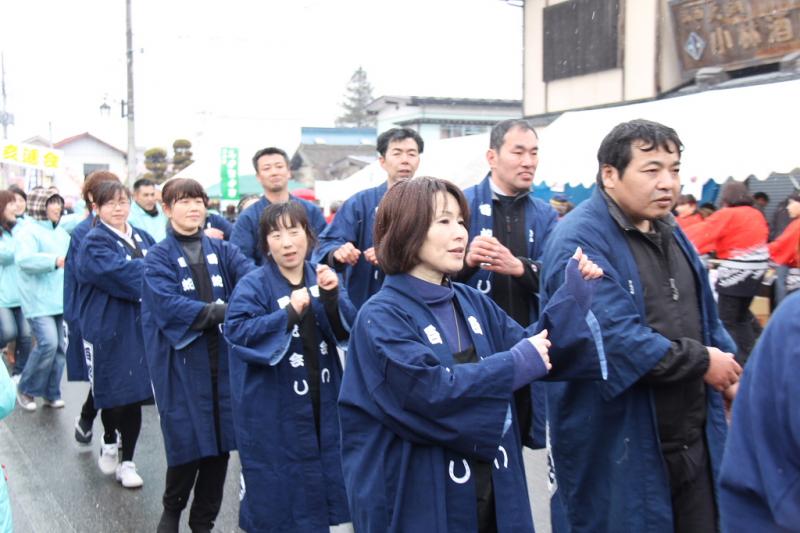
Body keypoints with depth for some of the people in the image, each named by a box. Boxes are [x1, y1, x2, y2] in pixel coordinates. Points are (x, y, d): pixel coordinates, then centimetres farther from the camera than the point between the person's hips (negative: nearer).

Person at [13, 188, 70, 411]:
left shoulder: (60, 232, 16)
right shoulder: (28, 231, -9)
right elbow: (24, 259, -25)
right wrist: (54, 260, -35)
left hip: (60, 299, 7)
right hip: (39, 300, -7)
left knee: (59, 346, 7)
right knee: (48, 343, -17)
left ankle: (51, 393, 19)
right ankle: (26, 388, 3)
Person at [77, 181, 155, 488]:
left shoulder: (142, 238, 13)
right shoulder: (94, 243, -8)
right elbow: (122, 273, -22)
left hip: (140, 328, 5)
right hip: (108, 330, -5)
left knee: (134, 396, 7)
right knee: (112, 394, 3)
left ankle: (127, 462, 18)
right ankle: (109, 441, 33)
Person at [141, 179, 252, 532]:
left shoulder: (222, 251, 10)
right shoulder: (158, 258, -2)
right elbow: (169, 305, -17)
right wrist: (225, 311, -22)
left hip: (223, 357, 4)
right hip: (182, 362, -4)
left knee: (221, 442, 7)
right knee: (187, 441, -1)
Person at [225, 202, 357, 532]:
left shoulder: (321, 278, 4)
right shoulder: (253, 286, -11)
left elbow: (347, 330, -2)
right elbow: (237, 332, -22)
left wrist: (332, 297, -20)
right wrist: (288, 314, -31)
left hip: (321, 403, 5)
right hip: (272, 412, -5)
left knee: (321, 475, 15)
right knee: (276, 488, 3)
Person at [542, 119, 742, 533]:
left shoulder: (669, 232, 12)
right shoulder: (580, 240, -18)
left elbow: (702, 316, 21)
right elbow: (616, 339, -29)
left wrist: (729, 376, 7)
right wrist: (702, 362, -17)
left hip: (693, 439, 8)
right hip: (617, 452, -8)